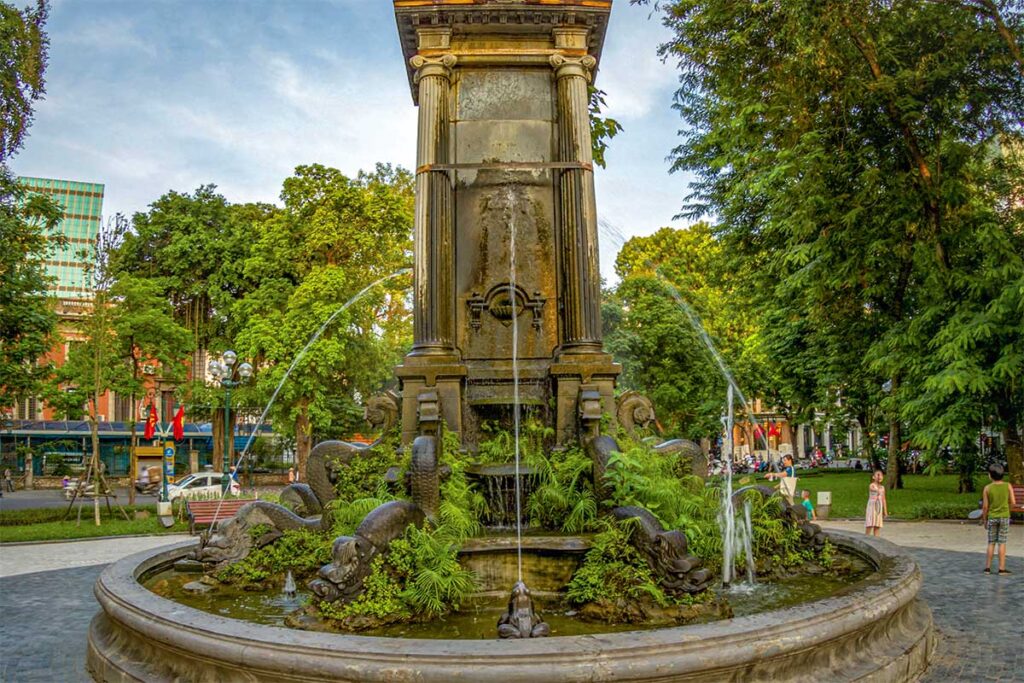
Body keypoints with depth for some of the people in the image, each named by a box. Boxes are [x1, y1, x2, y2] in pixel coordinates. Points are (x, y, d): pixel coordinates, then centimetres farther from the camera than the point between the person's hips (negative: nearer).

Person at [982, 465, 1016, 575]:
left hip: (992, 518, 0)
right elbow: (1013, 502, -7)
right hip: (1004, 517, 0)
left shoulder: (987, 488, -6)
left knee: (991, 543, 9)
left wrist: (984, 520, 7)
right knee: (1002, 543, 3)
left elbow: (985, 506, -4)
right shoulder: (1008, 486, -6)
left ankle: (988, 567, 10)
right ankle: (1002, 569, 3)